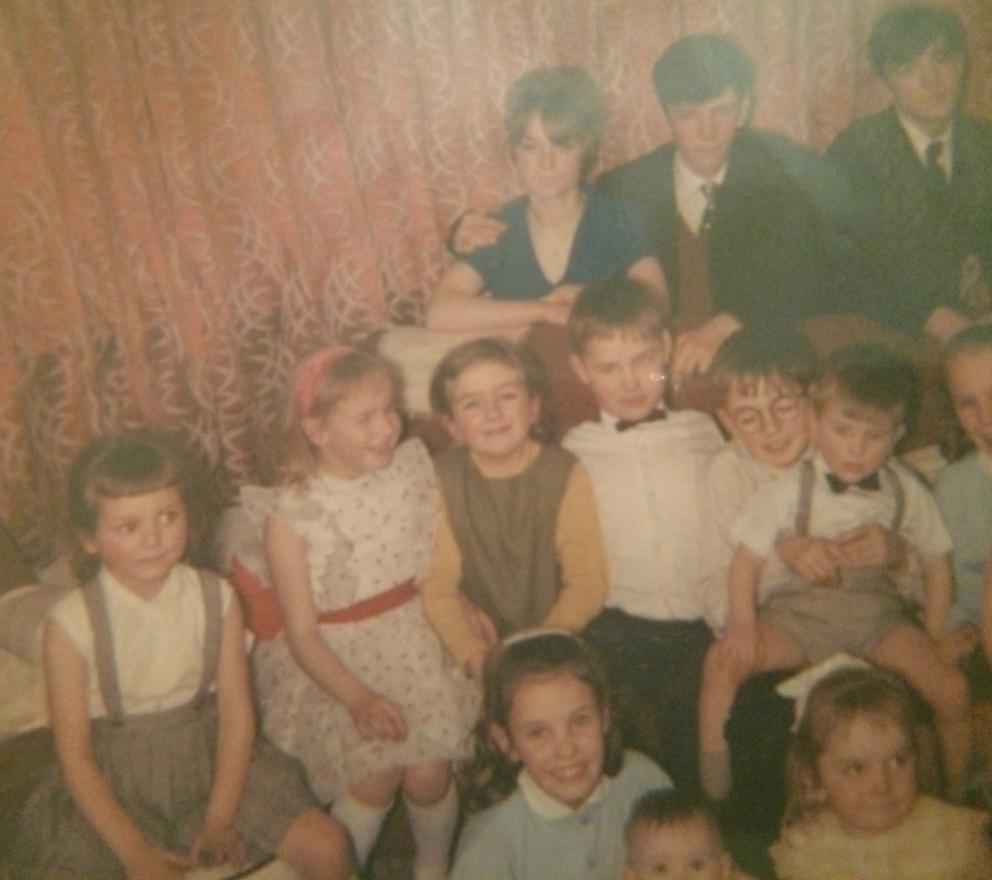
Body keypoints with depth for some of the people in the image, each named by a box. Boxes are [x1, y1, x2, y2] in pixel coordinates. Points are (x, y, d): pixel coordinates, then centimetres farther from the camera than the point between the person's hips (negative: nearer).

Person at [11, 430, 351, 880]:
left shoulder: (216, 599, -9)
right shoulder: (71, 625, -16)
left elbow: (236, 712, -7)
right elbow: (75, 756, -12)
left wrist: (219, 820, -13)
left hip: (209, 759, 2)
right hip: (113, 784, -2)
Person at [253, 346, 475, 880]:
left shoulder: (415, 467, -2)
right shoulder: (292, 517, -10)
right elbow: (302, 633, -9)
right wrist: (359, 698, -22)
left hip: (411, 639, 2)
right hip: (332, 659, -2)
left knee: (428, 770, -17)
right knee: (376, 770, -21)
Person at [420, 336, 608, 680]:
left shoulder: (565, 474, -2)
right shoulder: (441, 480, -1)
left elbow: (587, 582, -5)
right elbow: (437, 584, -7)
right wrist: (474, 655, -20)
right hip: (479, 642, 1)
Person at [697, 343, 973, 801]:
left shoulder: (906, 493, 4)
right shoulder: (790, 491, -4)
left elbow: (937, 565, 12)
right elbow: (747, 559, -4)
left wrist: (932, 639, 5)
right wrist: (743, 625, -17)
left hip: (875, 612, 2)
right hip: (797, 610, -1)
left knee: (951, 689, -18)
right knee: (723, 661, -26)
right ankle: (712, 791, -9)